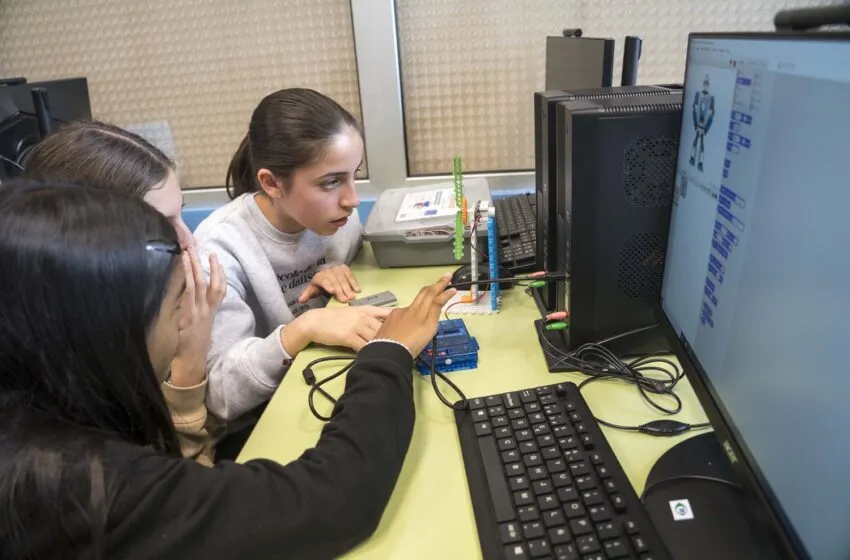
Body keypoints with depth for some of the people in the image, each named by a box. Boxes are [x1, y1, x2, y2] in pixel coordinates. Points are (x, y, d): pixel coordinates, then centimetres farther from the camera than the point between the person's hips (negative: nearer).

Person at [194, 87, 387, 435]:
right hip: (257, 424, -4)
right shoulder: (221, 249, -23)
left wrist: (338, 275, -12)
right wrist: (302, 330, -38)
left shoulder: (339, 216, -9)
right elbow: (219, 393, -25)